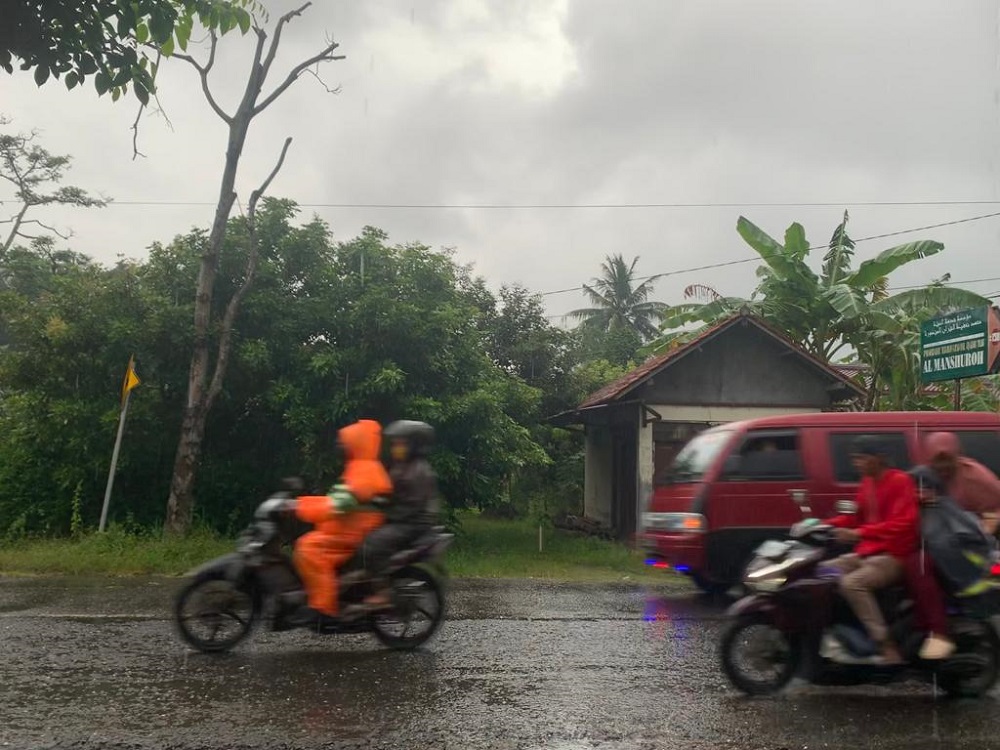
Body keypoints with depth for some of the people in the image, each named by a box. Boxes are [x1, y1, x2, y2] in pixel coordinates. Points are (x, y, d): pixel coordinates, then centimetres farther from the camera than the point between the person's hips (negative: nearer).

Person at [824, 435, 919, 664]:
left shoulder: (900, 481, -12)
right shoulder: (867, 482, 14)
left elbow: (902, 524, -23)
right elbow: (858, 517, 21)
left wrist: (858, 534, -32)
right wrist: (826, 525, 4)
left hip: (894, 556, -9)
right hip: (866, 553, 9)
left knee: (852, 584, -30)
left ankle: (887, 647, -25)